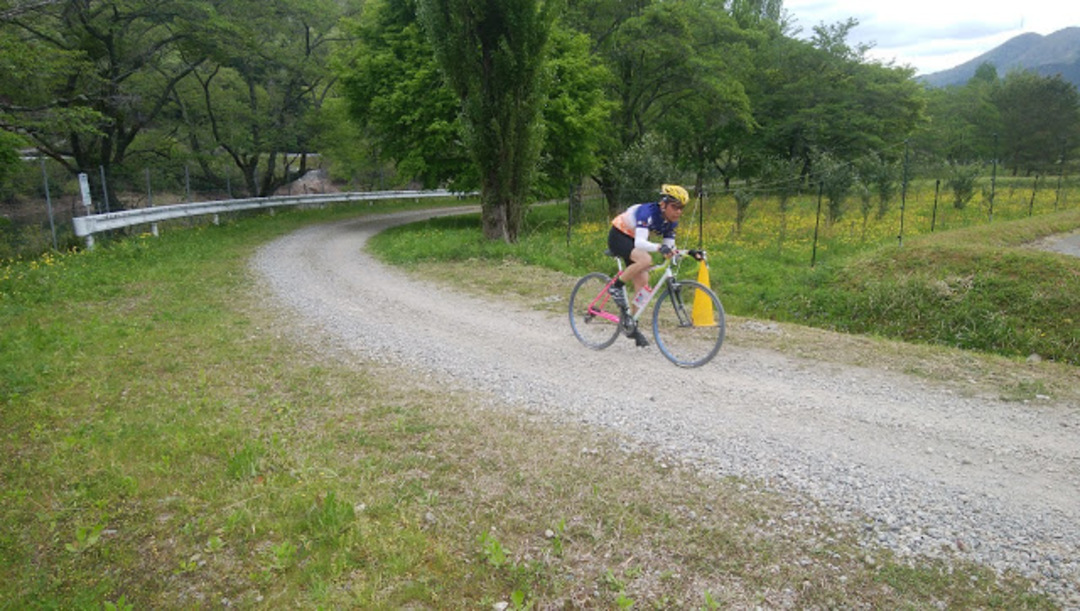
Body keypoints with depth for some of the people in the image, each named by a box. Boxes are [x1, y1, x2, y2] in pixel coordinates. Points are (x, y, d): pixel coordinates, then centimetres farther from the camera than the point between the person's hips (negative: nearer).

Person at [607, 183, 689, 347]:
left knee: (643, 283, -2)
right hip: (618, 236, -8)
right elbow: (640, 242, -44)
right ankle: (617, 286, -13)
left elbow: (668, 247, -6)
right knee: (645, 260, -35)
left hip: (632, 240, 8)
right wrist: (659, 247, -60)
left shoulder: (671, 222, -7)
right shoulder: (649, 213, -31)